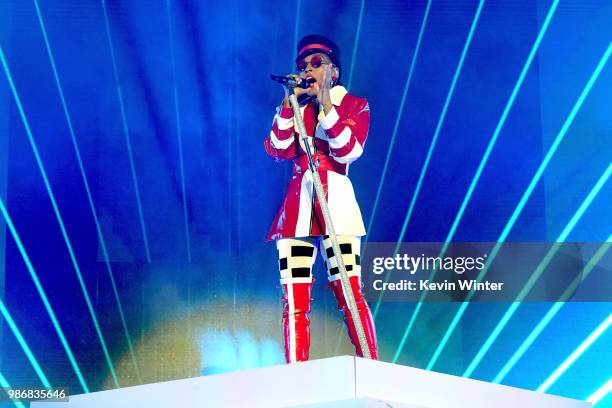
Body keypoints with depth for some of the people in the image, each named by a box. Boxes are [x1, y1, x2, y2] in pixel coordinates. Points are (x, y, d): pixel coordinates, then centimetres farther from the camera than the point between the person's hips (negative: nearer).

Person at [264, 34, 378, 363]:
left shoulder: (355, 105, 12)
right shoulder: (293, 108, 20)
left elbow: (349, 151, -6)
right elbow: (279, 150, 2)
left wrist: (326, 104, -10)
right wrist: (290, 103, -3)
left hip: (335, 203, -3)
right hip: (297, 205, 3)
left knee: (349, 294, -12)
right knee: (294, 301, -4)